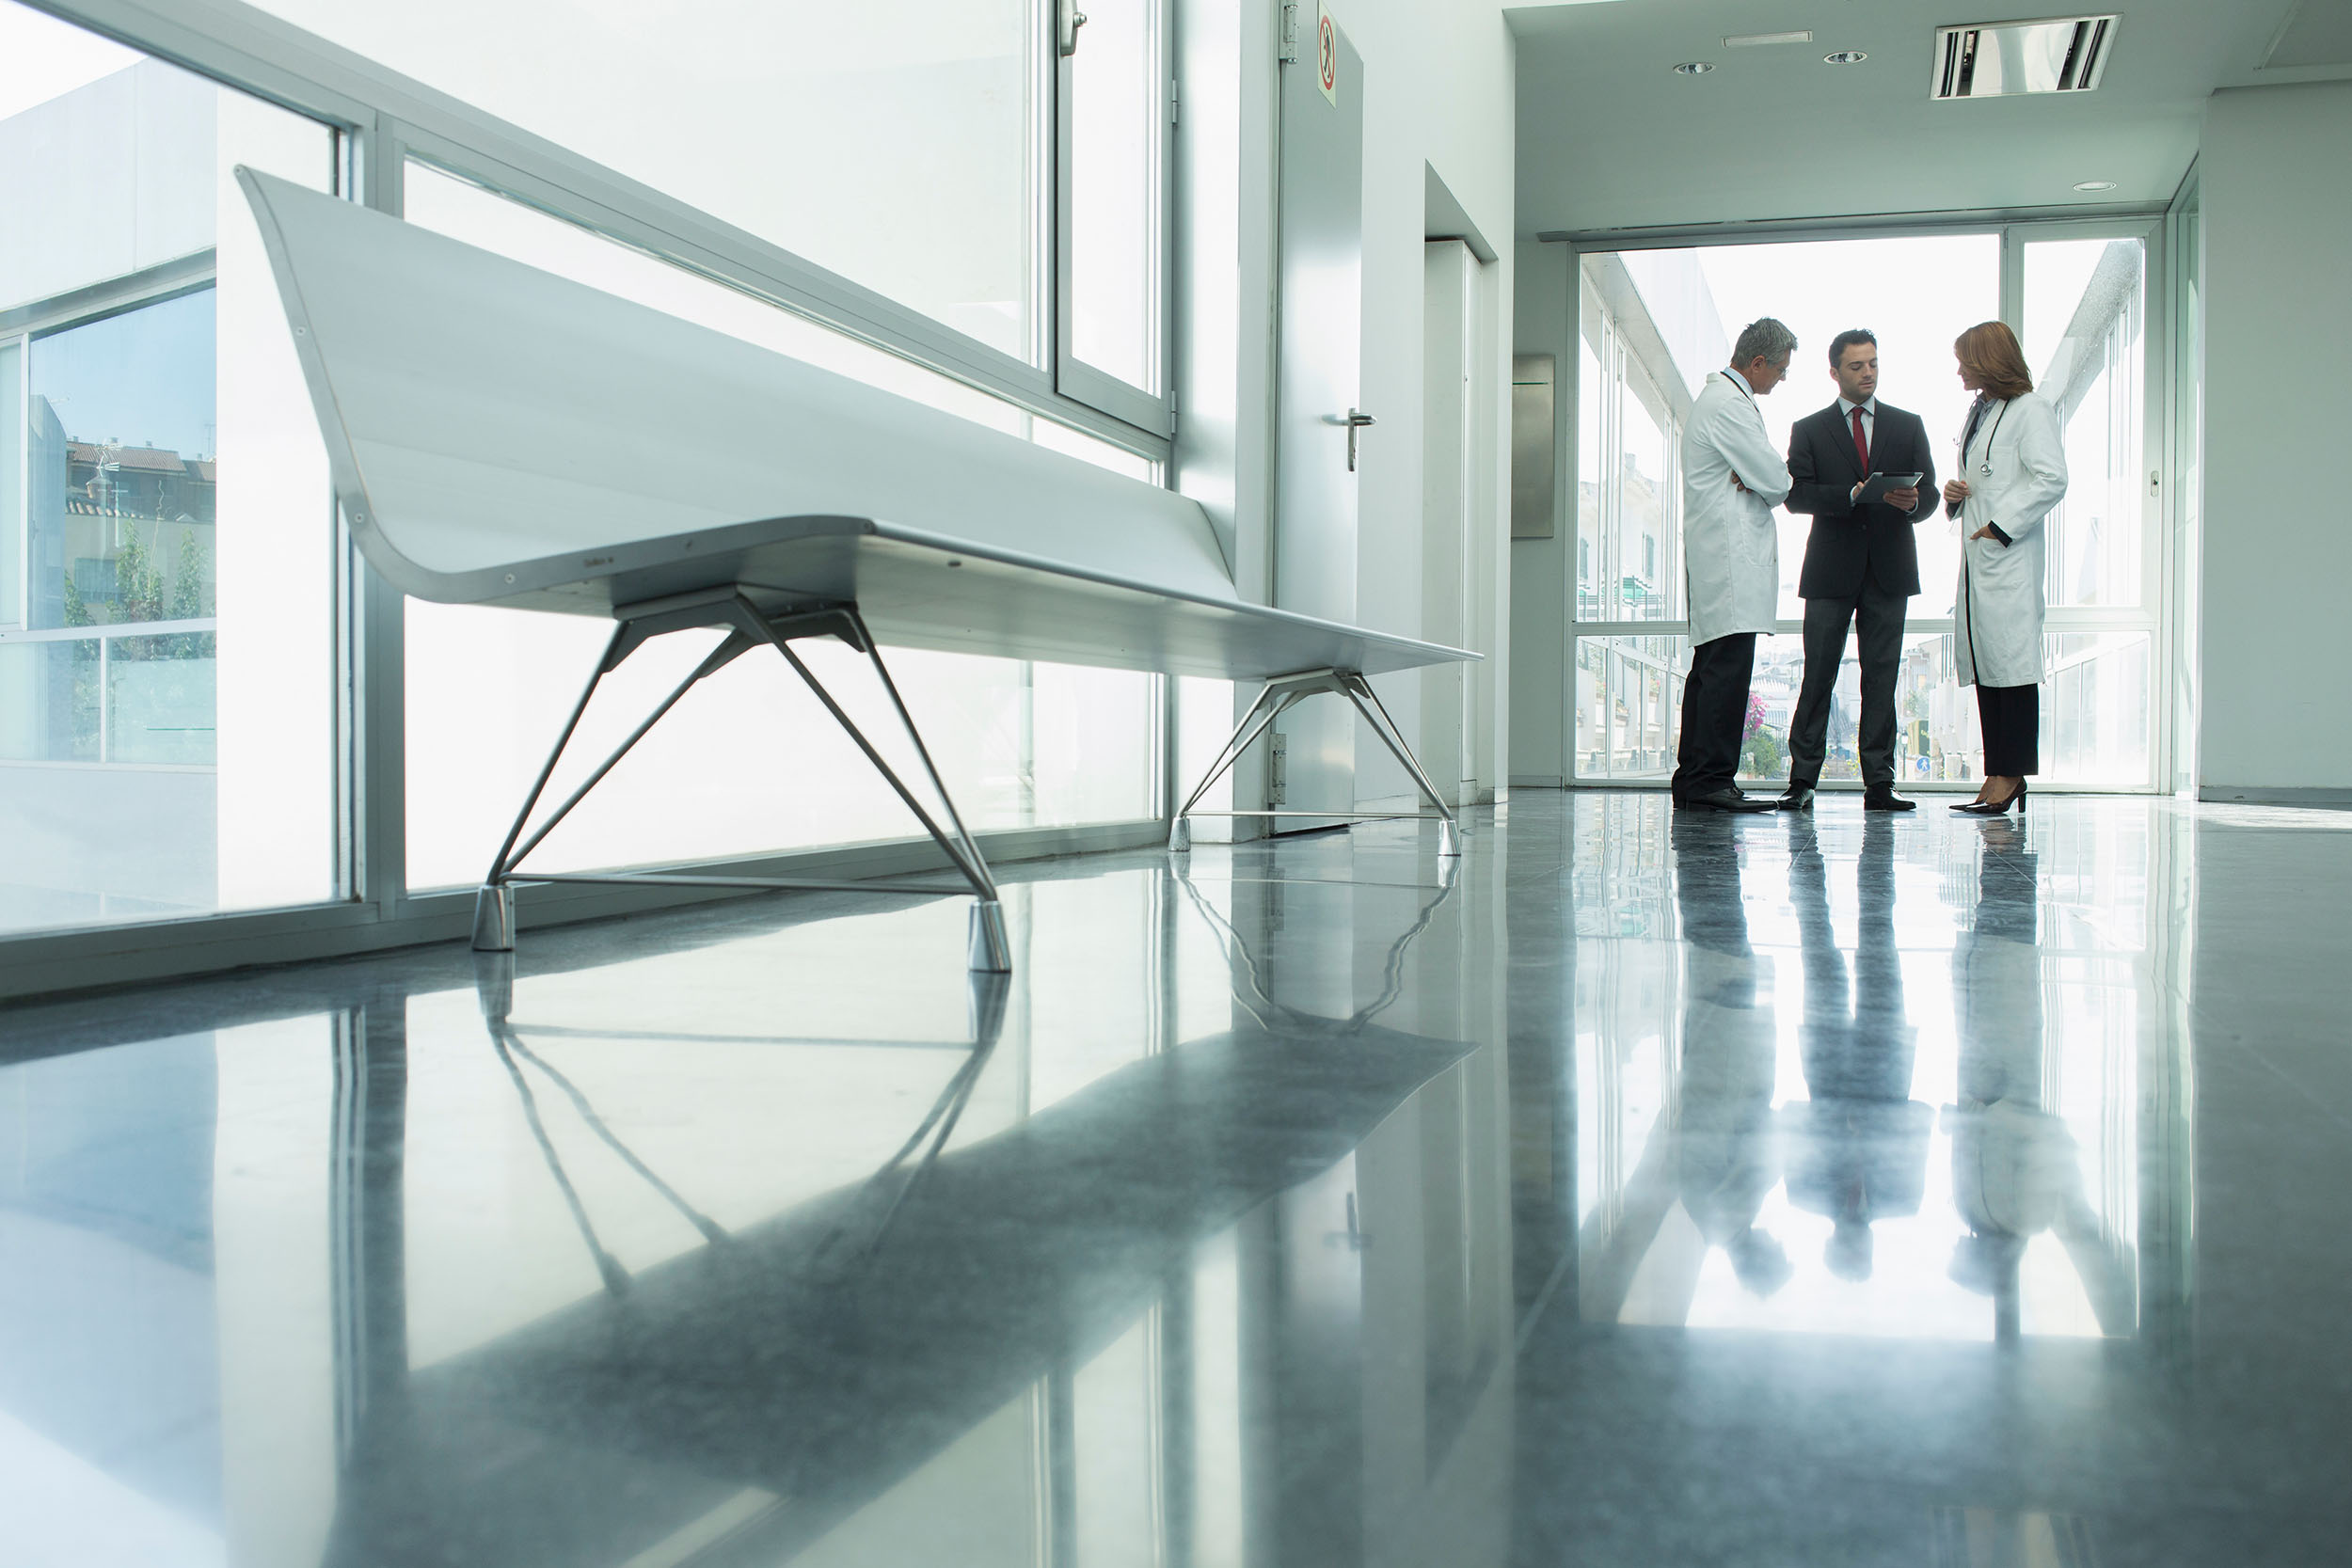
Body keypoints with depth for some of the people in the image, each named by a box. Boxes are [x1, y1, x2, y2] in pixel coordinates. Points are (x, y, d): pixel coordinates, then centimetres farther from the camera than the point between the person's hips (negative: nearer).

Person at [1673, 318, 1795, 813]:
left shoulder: (1718, 397, 24)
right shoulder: (1728, 404, -10)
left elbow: (1760, 474, 22)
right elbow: (1776, 479, -13)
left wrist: (1754, 479, 0)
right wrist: (1773, 488, 9)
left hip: (1716, 559, 11)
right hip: (1731, 554, -11)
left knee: (1710, 668, 10)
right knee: (1728, 666, -14)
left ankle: (1692, 779, 12)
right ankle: (1712, 778, -15)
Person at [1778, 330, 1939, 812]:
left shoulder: (1908, 426, 15)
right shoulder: (1808, 430, 8)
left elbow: (1929, 491, 10)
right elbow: (1797, 494, -4)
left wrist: (1911, 502, -14)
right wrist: (1854, 494, -19)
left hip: (1888, 572, 2)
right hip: (1831, 572, -2)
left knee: (1882, 677, 1)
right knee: (1818, 676, -3)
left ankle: (1879, 784, 4)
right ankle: (1802, 779, 3)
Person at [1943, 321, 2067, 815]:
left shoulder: (2031, 410, -6)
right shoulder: (1979, 411, 20)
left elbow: (2052, 481, -14)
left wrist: (2002, 526, -16)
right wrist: (1955, 494, 7)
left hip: (2009, 558, -9)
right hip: (1978, 558, 9)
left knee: (2011, 661, -8)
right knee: (1984, 664, 8)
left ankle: (2012, 773, -4)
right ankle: (1998, 775, 12)